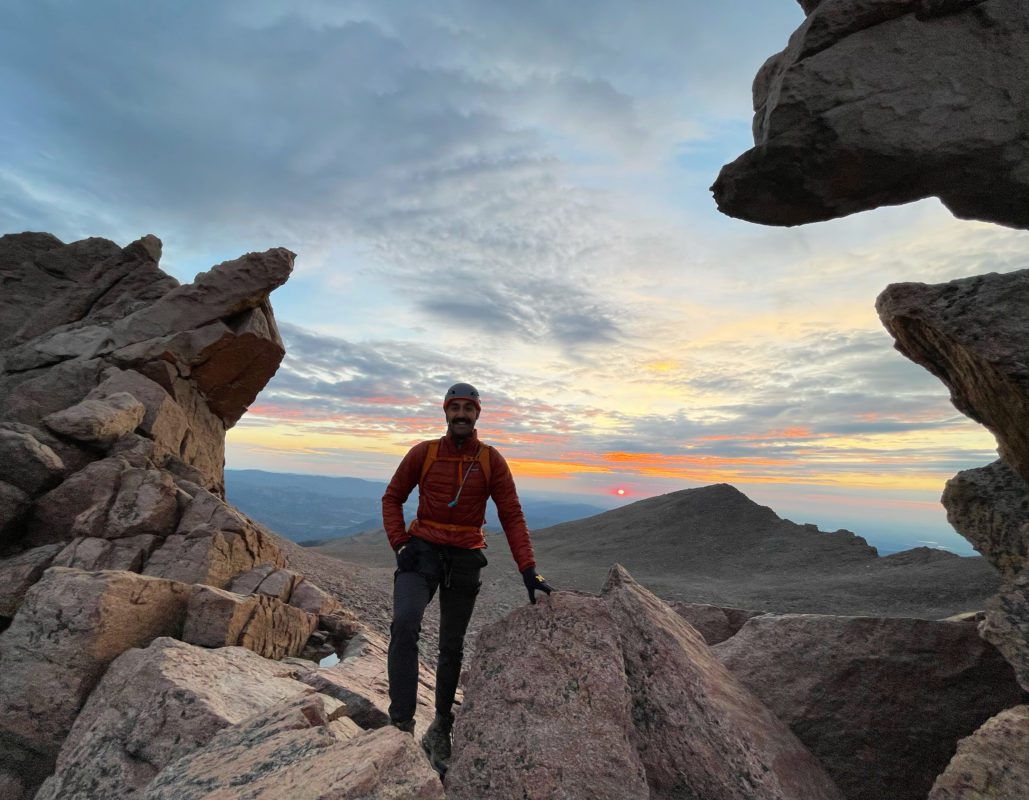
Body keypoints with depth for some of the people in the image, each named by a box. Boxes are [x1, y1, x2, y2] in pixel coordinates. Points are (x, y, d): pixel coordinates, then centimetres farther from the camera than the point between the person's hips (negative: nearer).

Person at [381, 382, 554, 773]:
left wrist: (528, 570, -12)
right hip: (423, 551, 0)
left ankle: (441, 727, 34)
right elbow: (392, 498, 5)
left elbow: (512, 516, -5)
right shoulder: (423, 453, -4)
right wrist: (399, 543, -8)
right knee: (405, 625, -25)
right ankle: (402, 724, -12)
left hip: (465, 559, 1)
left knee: (452, 648, 12)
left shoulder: (491, 460, -5)